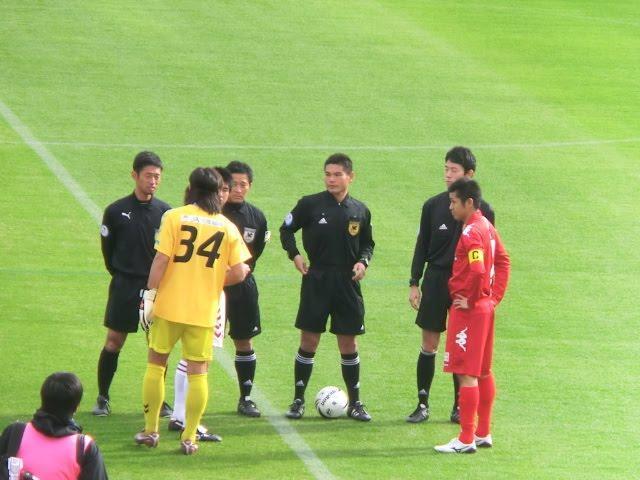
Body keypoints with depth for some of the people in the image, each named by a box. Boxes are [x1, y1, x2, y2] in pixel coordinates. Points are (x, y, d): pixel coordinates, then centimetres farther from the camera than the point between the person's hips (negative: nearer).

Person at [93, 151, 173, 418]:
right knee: (114, 341, 0)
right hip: (124, 285, -1)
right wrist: (119, 273, 8)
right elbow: (107, 247, 7)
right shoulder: (116, 211, -3)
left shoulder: (165, 212, 0)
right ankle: (103, 398, 10)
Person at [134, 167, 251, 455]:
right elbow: (239, 272, -2)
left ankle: (150, 431, 17)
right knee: (197, 372, 7)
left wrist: (150, 293, -5)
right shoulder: (227, 227, 2)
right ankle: (189, 438, 6)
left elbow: (161, 260, -12)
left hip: (169, 305, -1)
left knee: (156, 364, 13)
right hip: (204, 310, 1)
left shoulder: (174, 217, -5)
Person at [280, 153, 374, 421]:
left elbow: (367, 243, 16)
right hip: (316, 280, -2)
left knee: (348, 343, 5)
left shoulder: (359, 211, 4)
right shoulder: (310, 205, -3)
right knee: (308, 340, 0)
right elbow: (286, 229, 8)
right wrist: (295, 255, -4)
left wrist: (363, 261, -2)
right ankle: (298, 401, 9)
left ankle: (354, 402, 13)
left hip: (347, 283, 2)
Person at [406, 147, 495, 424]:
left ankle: (459, 406, 12)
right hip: (436, 280, 1)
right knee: (429, 344, 2)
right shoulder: (433, 206, 2)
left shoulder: (482, 210, -2)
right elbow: (422, 246, 7)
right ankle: (423, 404, 8)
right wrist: (414, 283, 2)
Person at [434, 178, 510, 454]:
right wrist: (495, 296, 13)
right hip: (486, 307, 10)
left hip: (468, 310, -10)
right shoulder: (486, 227, 11)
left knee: (467, 374, -7)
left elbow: (478, 271, -30)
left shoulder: (471, 232, -19)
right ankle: (483, 433, 23)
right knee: (483, 372, 15)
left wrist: (470, 300, -16)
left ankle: (466, 440, -6)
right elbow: (503, 262, 18)